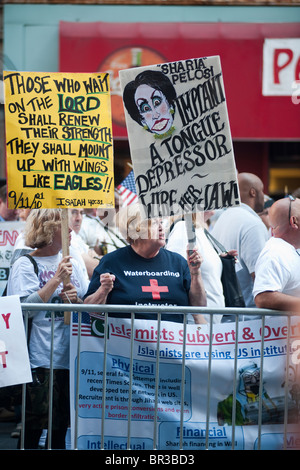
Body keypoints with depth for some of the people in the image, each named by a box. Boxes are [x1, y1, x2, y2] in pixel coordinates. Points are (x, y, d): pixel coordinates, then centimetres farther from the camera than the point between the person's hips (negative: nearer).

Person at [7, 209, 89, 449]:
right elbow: (25, 309, -16)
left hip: (71, 357, 5)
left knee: (61, 425, 10)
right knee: (33, 428, -3)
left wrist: (76, 299, -6)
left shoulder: (72, 263, 14)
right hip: (41, 359, -5)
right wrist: (57, 279, -16)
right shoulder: (25, 265, -3)